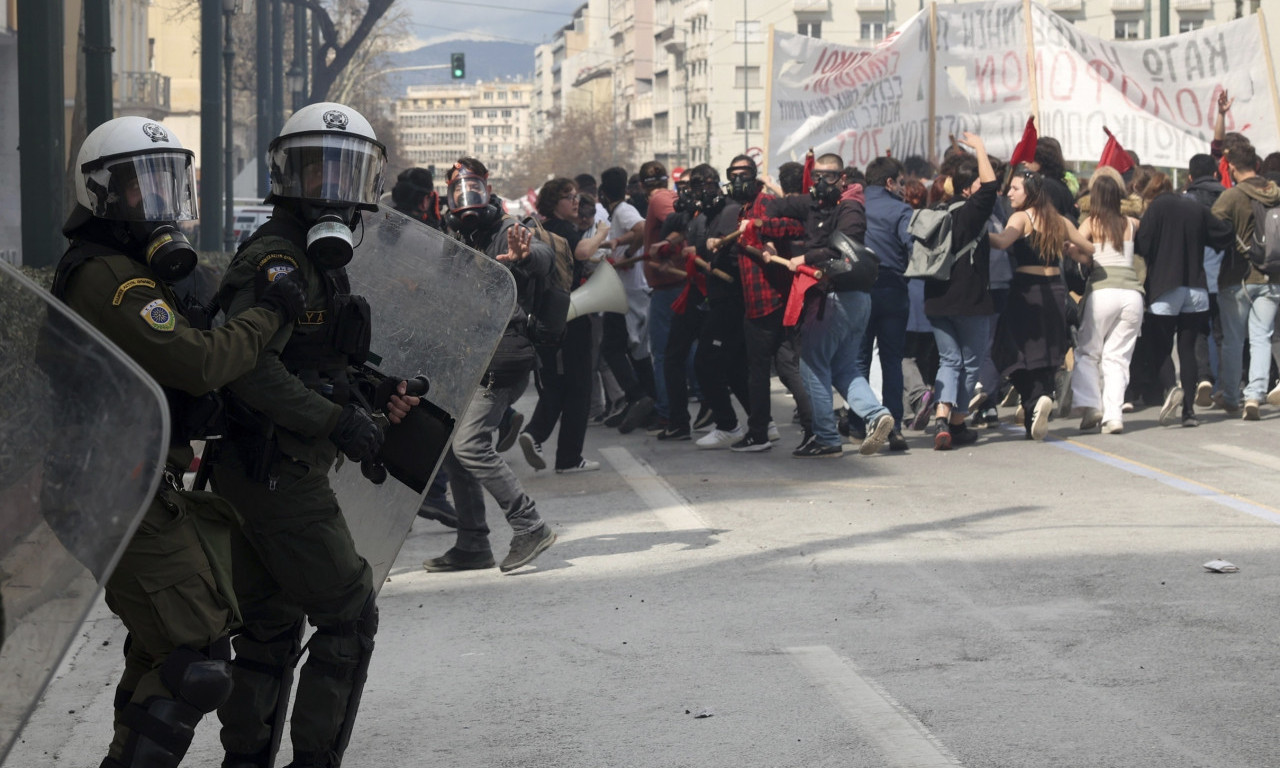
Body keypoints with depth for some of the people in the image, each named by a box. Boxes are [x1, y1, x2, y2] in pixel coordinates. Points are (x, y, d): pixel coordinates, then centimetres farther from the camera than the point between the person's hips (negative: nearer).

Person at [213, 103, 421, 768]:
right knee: (348, 617, -4)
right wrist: (337, 421, -28)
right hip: (281, 473, -10)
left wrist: (377, 395, 7)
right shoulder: (277, 258, -16)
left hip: (257, 471, 10)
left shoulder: (320, 260, 18)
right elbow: (250, 366, -27)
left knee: (270, 628, 15)